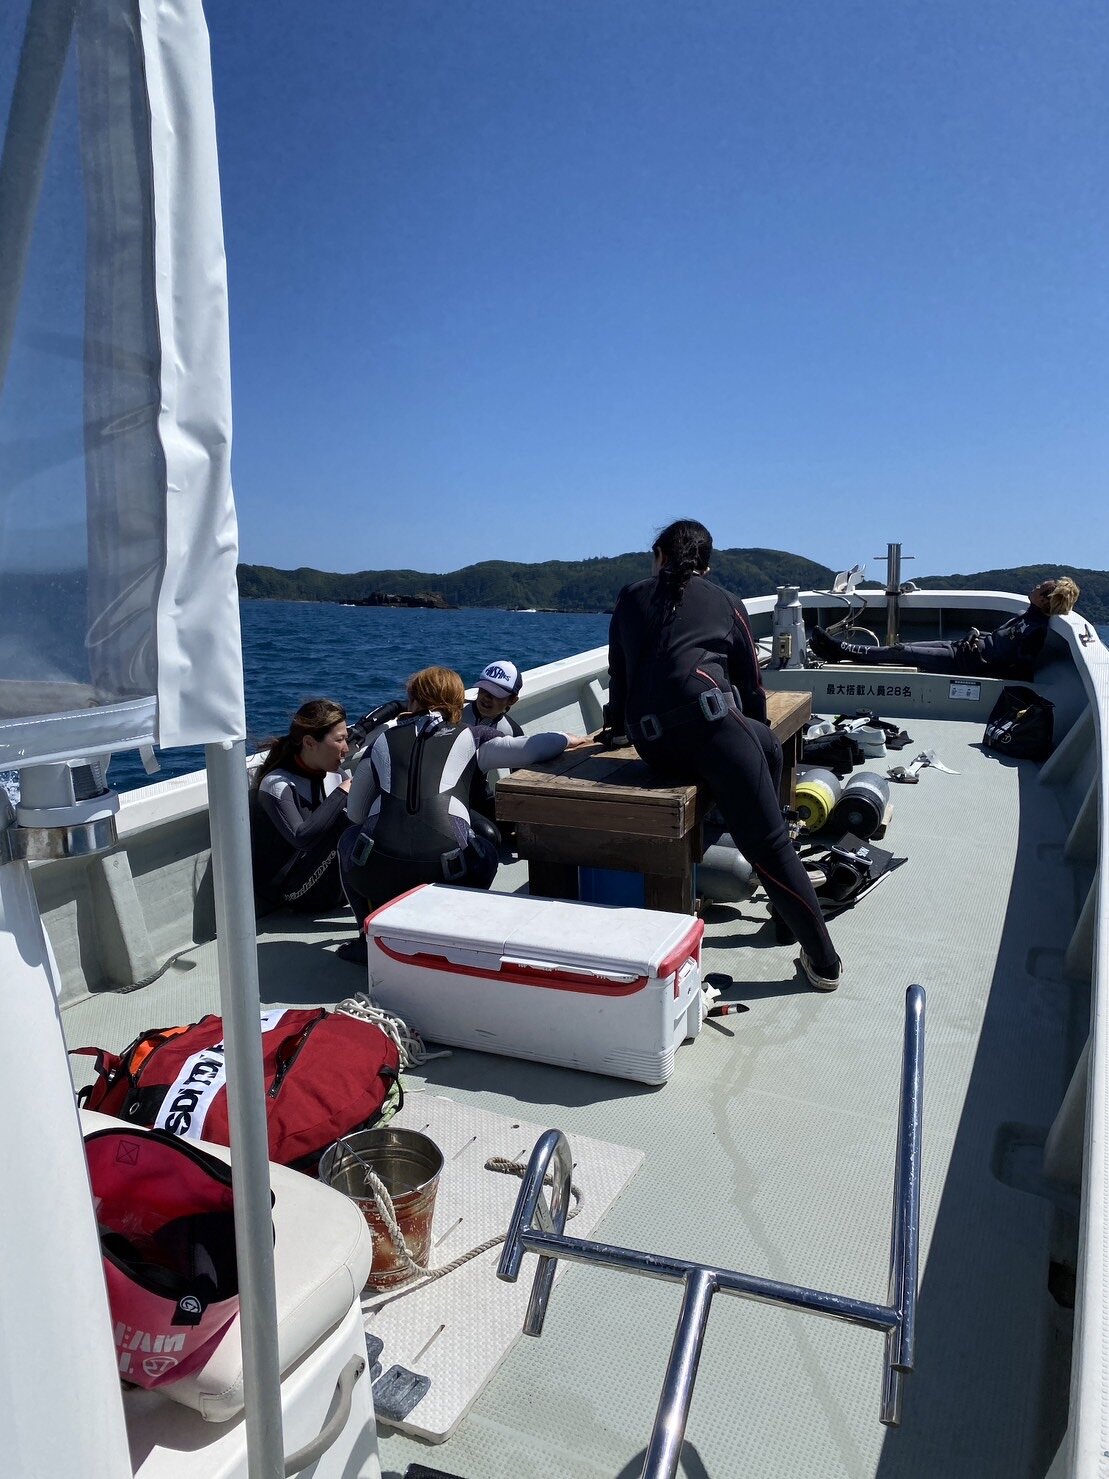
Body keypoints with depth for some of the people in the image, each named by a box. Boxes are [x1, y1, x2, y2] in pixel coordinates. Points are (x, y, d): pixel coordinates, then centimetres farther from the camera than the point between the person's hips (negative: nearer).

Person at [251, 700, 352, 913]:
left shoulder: (334, 775, 6)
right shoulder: (277, 785, -16)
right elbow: (301, 837, -30)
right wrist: (341, 794, -24)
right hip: (286, 892, -7)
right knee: (343, 819, -25)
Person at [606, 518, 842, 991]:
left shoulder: (630, 598, 24)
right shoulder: (725, 603, 21)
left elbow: (618, 673, 29)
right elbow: (751, 682, 24)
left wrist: (616, 723, 47)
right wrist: (754, 725, 43)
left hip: (651, 745, 4)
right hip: (708, 718, -3)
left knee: (768, 745, 29)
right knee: (770, 842, 5)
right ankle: (823, 959, 7)